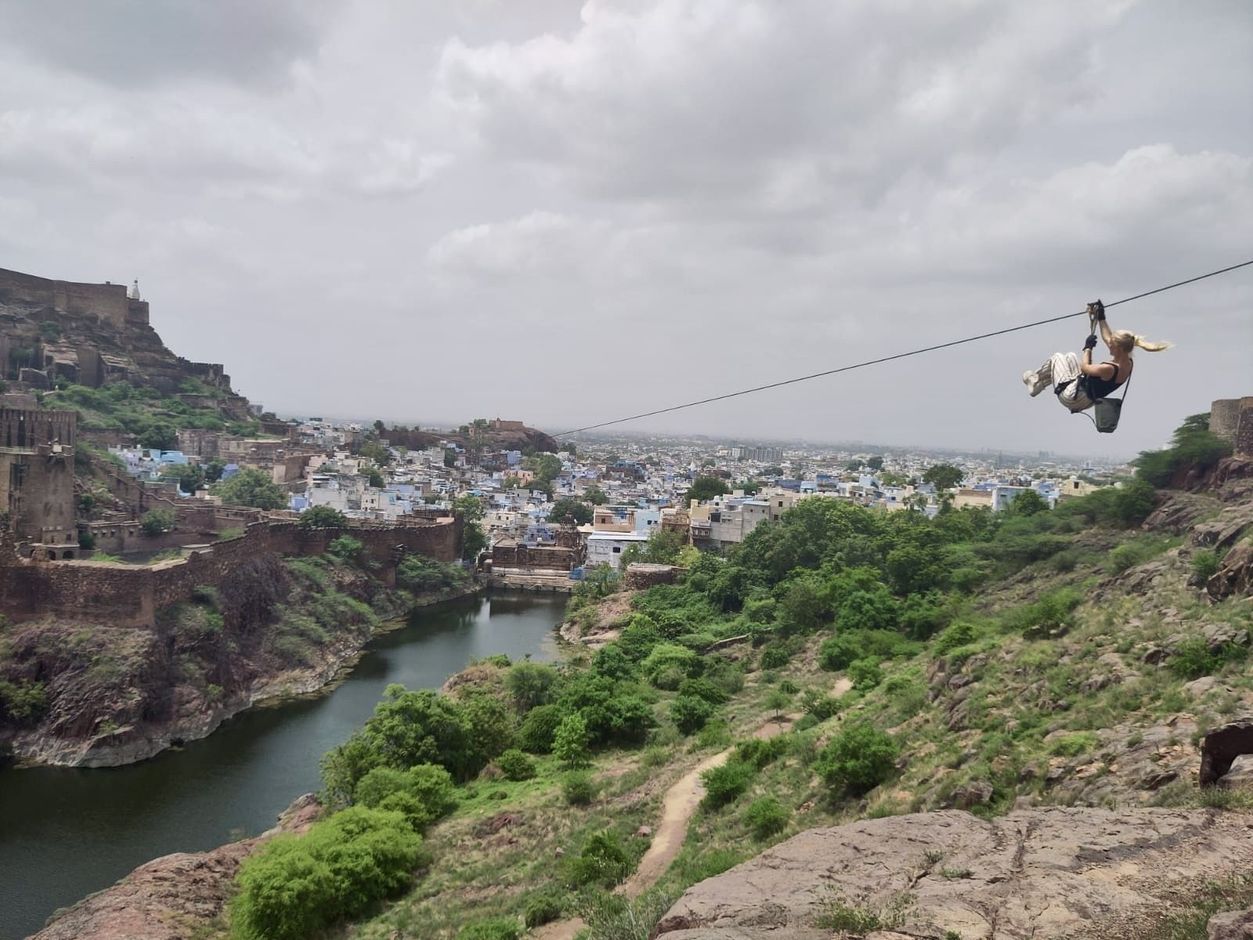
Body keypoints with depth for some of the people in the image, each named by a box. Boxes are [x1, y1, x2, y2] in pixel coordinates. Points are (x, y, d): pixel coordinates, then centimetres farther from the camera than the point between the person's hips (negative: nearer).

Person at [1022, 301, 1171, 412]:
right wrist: (1101, 318, 9)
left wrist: (1088, 347, -5)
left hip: (1072, 398, -8)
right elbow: (1107, 338, 4)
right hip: (1088, 401, 8)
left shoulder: (1108, 369, -36)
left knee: (1056, 357, 12)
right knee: (1071, 356, 23)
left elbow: (1084, 367, -18)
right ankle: (1038, 379, 37)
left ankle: (1035, 383, 32)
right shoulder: (1128, 364, -11)